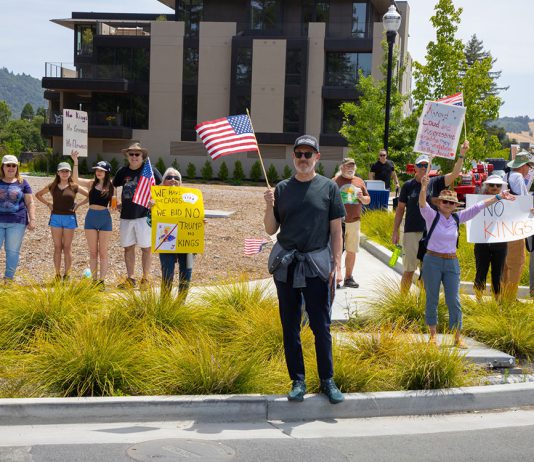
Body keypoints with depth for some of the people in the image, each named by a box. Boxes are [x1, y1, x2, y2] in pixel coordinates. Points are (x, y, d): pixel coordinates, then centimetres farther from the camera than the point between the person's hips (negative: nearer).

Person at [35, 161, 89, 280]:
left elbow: (89, 196, 2)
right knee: (57, 247, 4)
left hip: (69, 218, -2)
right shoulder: (52, 186, 5)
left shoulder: (74, 187, -1)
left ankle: (66, 275, 8)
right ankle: (57, 275, 8)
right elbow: (38, 195, 18)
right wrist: (48, 204, 6)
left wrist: (78, 205, -2)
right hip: (55, 217, 2)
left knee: (67, 247, 2)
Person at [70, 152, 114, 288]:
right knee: (93, 252, 6)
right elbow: (75, 179, -10)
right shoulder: (91, 183, 3)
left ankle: (102, 280, 7)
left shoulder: (110, 186, 1)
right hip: (91, 217, 2)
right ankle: (94, 280, 12)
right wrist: (75, 162, -17)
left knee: (103, 252, 3)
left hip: (105, 217, -2)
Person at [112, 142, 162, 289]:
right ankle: (130, 278, 17)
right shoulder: (123, 171, 8)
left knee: (146, 248, 2)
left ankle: (145, 279, 11)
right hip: (126, 215, 4)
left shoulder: (150, 170, -5)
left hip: (144, 215, -4)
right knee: (128, 248, 8)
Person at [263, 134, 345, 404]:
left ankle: (327, 381, 12)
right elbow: (271, 230, 9)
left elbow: (336, 230, 3)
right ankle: (298, 381, 17)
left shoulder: (328, 188, 3)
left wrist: (336, 264, -5)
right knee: (290, 326, 7)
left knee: (321, 326, 0)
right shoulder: (282, 189, 8)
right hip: (285, 263, 3)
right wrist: (269, 207, -9)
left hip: (316, 263, -2)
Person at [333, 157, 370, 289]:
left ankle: (348, 278, 19)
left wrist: (362, 197, -3)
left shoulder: (359, 182, 13)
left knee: (351, 251, 9)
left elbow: (368, 200, 17)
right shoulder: (335, 181, 1)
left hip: (354, 221, 5)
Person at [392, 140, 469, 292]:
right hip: (411, 232, -1)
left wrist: (461, 155, -21)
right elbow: (400, 209, 7)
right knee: (408, 270, 1)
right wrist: (395, 231, 4)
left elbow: (455, 173, -8)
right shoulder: (408, 186, 3)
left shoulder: (435, 183, 4)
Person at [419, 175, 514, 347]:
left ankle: (458, 337, 9)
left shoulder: (457, 218, 7)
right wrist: (424, 188, -43)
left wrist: (498, 197, 6)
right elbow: (422, 205, -24)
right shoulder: (432, 216, -5)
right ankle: (433, 335, 15)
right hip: (432, 261, -3)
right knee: (432, 299, 5)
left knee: (454, 301, 3)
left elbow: (477, 207, 8)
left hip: (451, 263, 3)